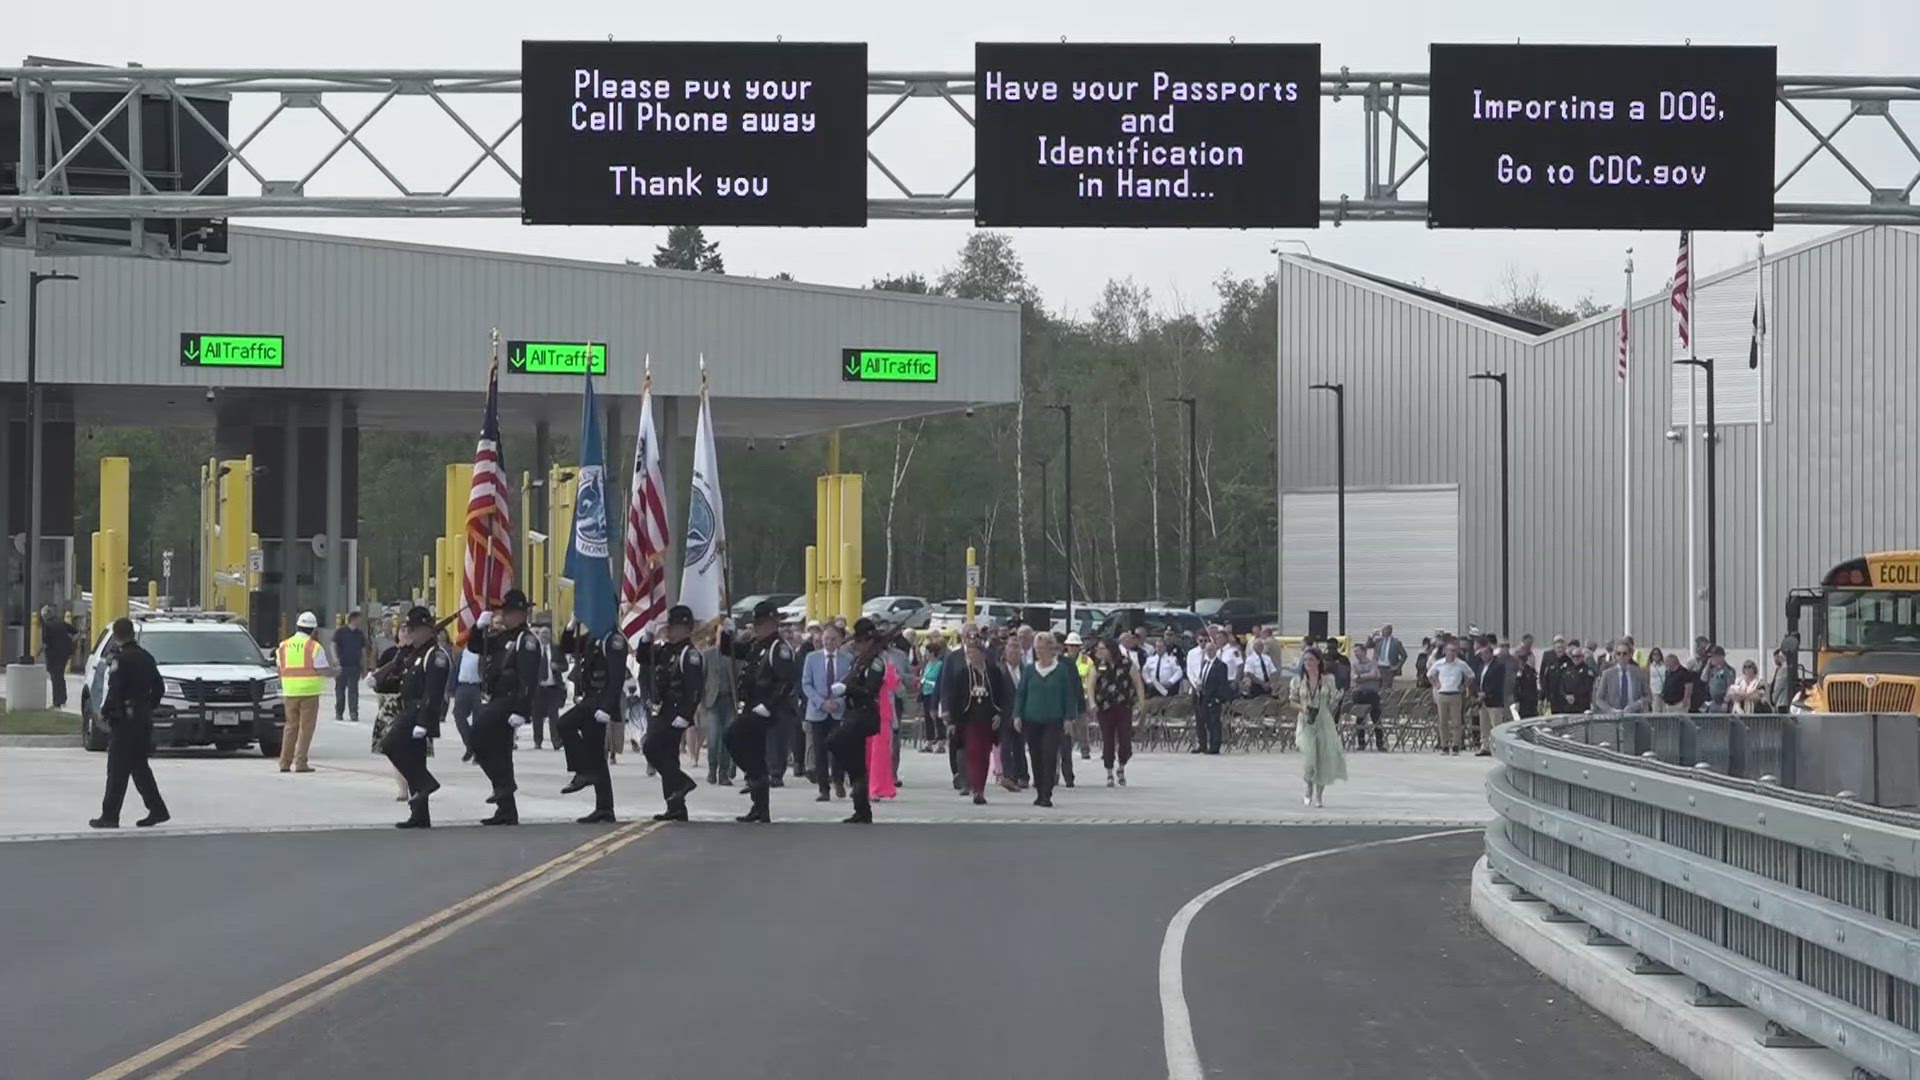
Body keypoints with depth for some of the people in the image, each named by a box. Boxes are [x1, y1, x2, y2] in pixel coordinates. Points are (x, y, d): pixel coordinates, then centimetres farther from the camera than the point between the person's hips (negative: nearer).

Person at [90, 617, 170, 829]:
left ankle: (109, 816, -4)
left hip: (125, 720, -8)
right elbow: (158, 688, 16)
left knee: (117, 770, -5)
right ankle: (157, 810, 15)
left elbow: (115, 691, -20)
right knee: (140, 767, 17)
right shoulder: (145, 657, 11)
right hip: (143, 718, 8)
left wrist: (105, 712, -8)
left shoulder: (120, 660, -14)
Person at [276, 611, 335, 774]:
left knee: (291, 726, 13)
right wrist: (334, 672, 9)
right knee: (306, 728, 0)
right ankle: (300, 762, -4)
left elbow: (280, 669, 9)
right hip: (309, 691, -4)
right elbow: (322, 670, -10)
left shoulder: (284, 646, 6)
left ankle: (285, 762, 11)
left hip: (290, 692, 4)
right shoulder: (314, 647, -7)